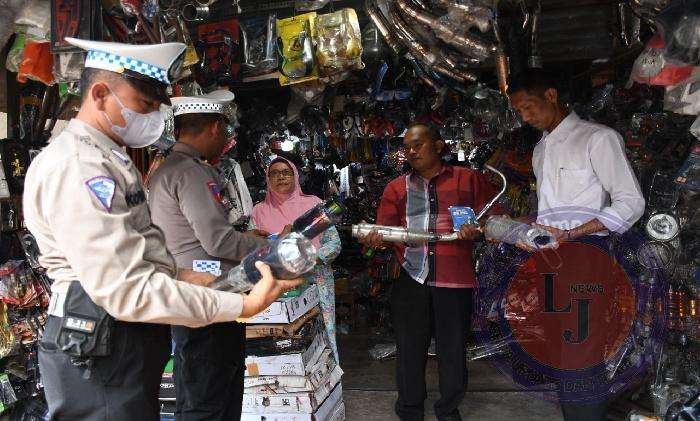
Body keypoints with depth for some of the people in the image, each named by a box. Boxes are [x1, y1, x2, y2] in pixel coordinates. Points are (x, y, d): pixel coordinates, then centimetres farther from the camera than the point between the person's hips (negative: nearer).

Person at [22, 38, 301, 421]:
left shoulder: (107, 159, 16)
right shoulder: (75, 166, -20)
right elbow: (123, 288, -27)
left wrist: (177, 275, 2)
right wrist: (242, 305, -26)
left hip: (131, 342, 10)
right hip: (101, 352, -10)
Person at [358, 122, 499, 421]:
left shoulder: (470, 180, 9)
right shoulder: (396, 188, 13)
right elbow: (384, 230, 7)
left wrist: (477, 228, -11)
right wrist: (374, 239, -14)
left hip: (455, 279, -1)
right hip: (410, 279, 2)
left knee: (453, 349, 8)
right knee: (409, 349, 9)